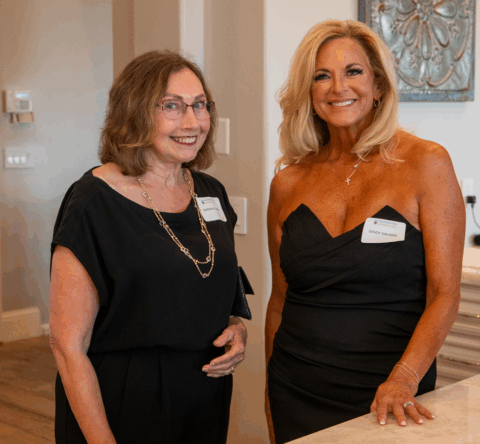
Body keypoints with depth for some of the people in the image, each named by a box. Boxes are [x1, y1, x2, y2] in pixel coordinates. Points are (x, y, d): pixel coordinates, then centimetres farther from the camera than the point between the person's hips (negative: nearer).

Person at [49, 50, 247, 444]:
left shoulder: (211, 193, 4)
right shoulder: (94, 201, -15)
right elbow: (69, 344, -16)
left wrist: (237, 329, -2)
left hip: (206, 399, 6)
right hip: (121, 409, -6)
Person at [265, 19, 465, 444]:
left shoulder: (425, 163, -8)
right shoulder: (288, 183, 2)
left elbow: (444, 294, -10)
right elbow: (280, 299, 9)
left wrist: (404, 380, -23)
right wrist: (273, 394, 10)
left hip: (389, 397, -3)